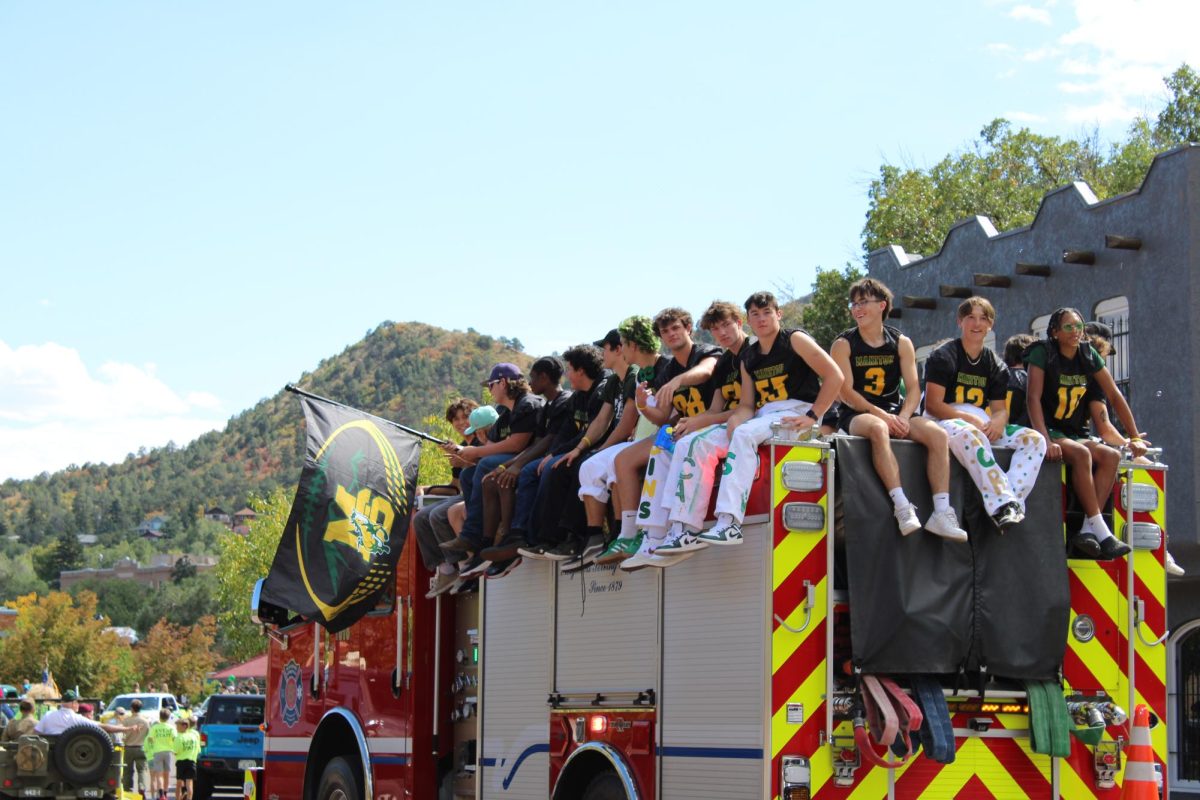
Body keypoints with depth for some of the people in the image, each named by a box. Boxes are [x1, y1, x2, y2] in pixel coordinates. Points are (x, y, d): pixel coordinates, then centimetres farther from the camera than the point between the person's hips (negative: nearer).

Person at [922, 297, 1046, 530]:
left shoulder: (995, 366, 15)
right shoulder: (943, 356, -2)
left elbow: (1000, 408, 11)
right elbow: (932, 405, -10)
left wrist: (998, 421, -15)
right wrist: (970, 419, -19)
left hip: (983, 427, 6)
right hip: (944, 422, -6)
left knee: (1035, 439, -14)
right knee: (969, 434, -41)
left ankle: (1011, 501, -35)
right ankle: (1002, 503, -48)